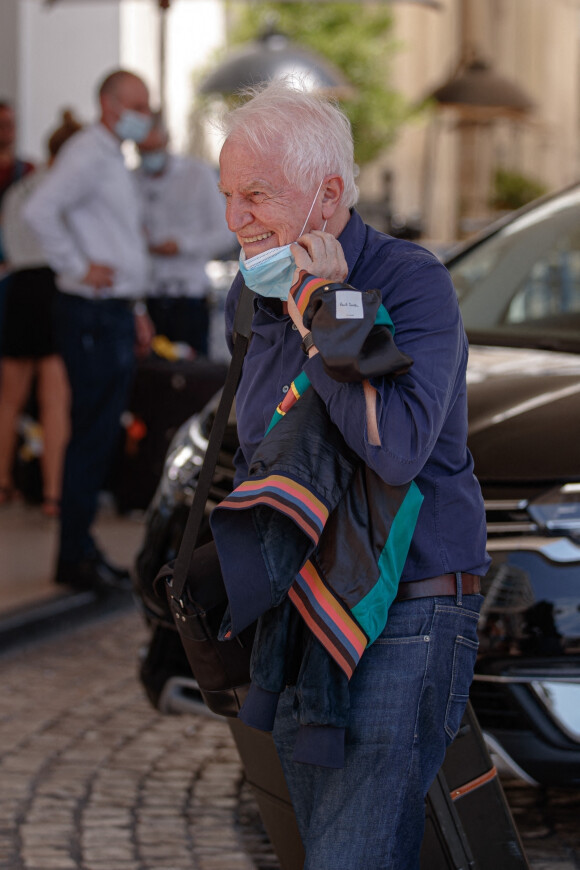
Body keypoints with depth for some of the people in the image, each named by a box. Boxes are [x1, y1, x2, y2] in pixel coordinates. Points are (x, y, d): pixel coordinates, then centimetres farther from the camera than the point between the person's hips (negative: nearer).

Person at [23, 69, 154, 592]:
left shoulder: (115, 160, 20)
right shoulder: (88, 154, -12)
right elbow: (39, 211, -26)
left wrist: (135, 308, 23)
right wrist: (78, 268, -20)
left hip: (116, 315, 10)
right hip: (92, 317, -10)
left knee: (101, 437, 11)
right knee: (92, 436, -8)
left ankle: (82, 552, 17)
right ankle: (75, 559, -3)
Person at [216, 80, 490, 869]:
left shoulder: (411, 284, -12)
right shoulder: (262, 299, 11)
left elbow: (400, 448, -26)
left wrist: (320, 317, -20)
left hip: (402, 619, -8)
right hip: (298, 619, 8)